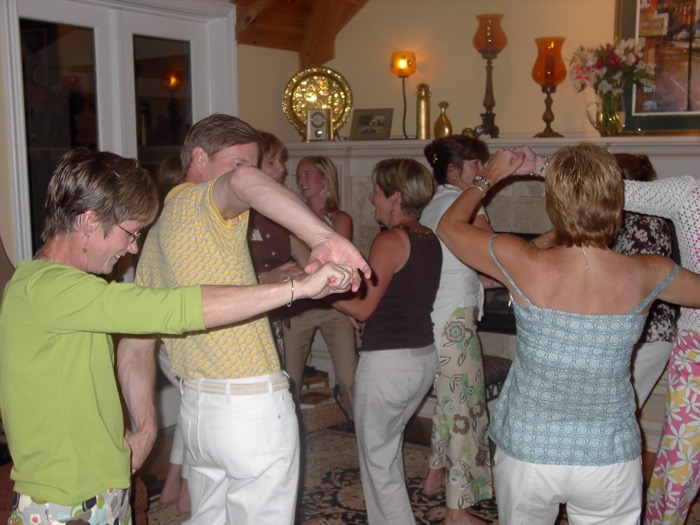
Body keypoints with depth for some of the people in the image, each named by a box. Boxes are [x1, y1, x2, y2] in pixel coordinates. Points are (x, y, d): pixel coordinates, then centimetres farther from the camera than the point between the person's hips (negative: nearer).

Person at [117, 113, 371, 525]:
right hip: (253, 409, -8)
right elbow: (244, 180, -38)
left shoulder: (158, 231, 14)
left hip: (196, 409, 9)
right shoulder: (203, 203, -11)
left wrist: (145, 422, 18)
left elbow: (134, 345, 15)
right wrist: (325, 238, -46)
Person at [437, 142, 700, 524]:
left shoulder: (524, 264, -19)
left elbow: (449, 225, 0)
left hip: (527, 454, -1)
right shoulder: (646, 275, -14)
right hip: (610, 461, 1)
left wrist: (489, 178, 15)